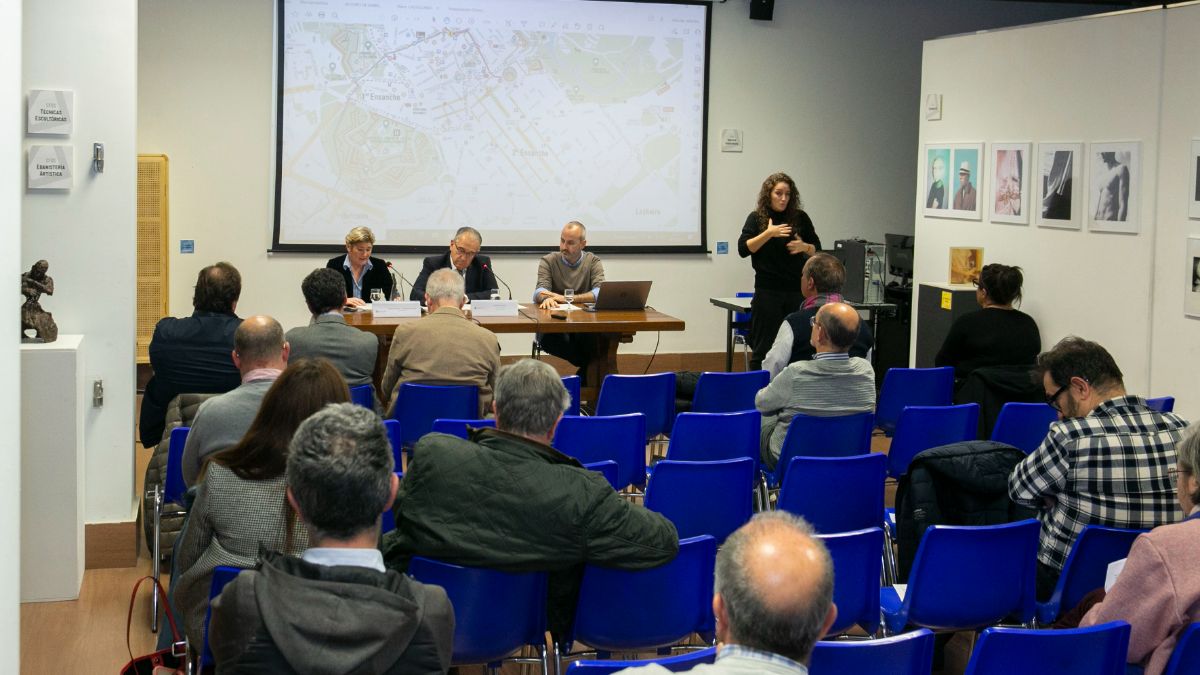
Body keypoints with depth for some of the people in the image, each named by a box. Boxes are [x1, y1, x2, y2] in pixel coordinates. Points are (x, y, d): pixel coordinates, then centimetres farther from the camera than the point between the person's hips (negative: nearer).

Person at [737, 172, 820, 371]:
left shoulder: (800, 218, 7)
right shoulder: (757, 218, 2)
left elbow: (817, 250, 13)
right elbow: (743, 249, -7)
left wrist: (804, 247, -9)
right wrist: (768, 233, -17)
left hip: (797, 291, 2)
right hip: (767, 292, -2)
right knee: (763, 347, 0)